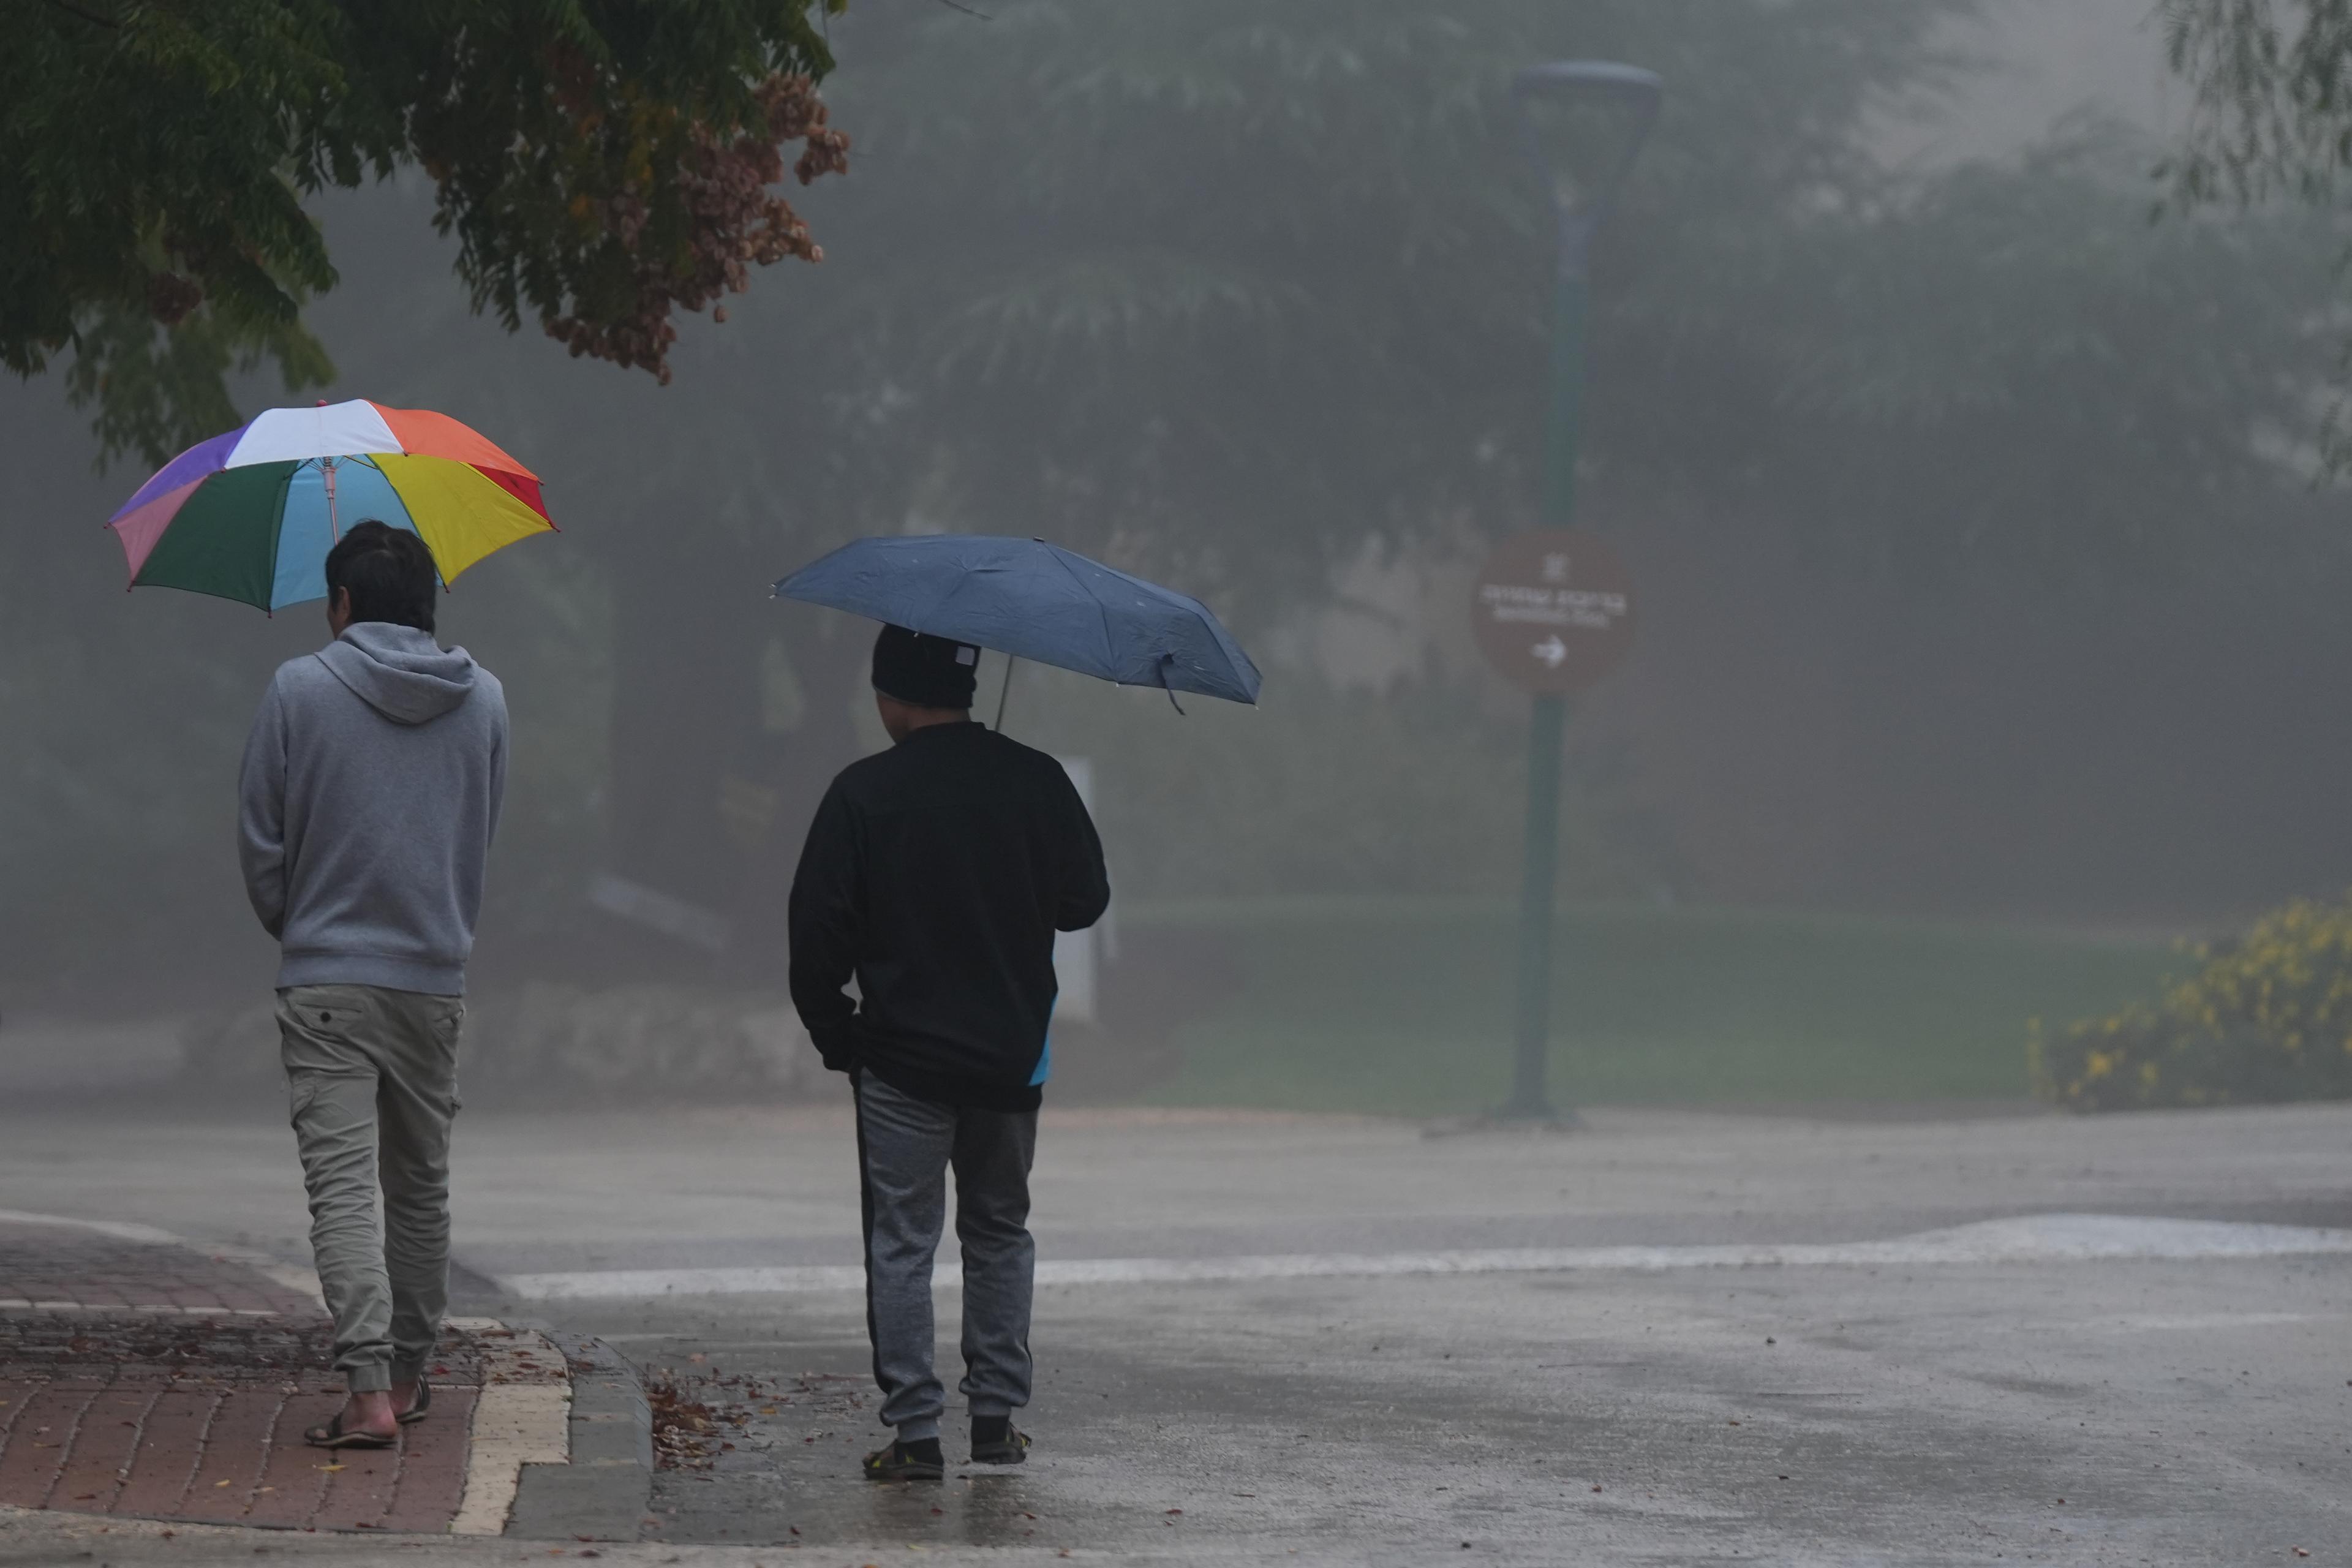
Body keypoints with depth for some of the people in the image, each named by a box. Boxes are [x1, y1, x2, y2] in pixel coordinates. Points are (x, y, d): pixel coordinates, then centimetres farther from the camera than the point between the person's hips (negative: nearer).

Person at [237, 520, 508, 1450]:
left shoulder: (301, 690, -6)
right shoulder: (482, 699, 4)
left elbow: (260, 841, -1)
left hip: (327, 980, -4)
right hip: (437, 980, 4)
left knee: (343, 1184, -8)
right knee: (421, 1187, 17)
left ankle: (369, 1390, -20)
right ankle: (407, 1374, 26)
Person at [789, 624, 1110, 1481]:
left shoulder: (864, 793, -9)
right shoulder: (1036, 782, -1)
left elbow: (818, 929, -9)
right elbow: (1087, 900, 7)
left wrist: (833, 1029, 5)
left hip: (900, 1057, -3)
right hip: (1011, 1055, 3)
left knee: (901, 1244, 2)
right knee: (1000, 1233, 18)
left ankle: (913, 1430, -4)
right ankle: (996, 1417, 17)